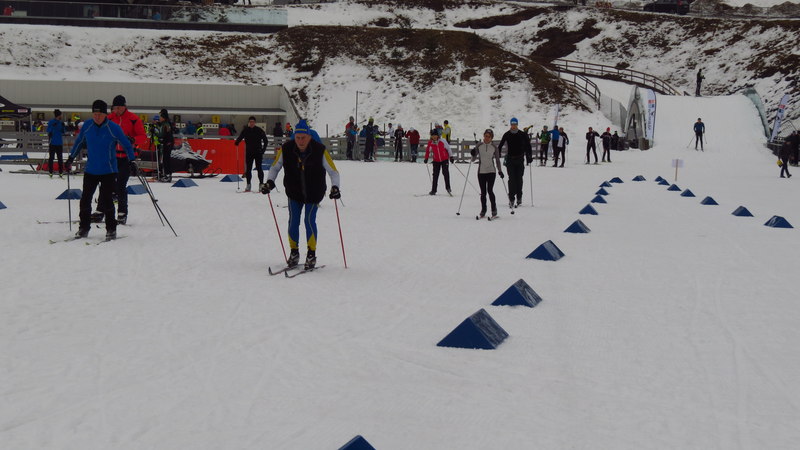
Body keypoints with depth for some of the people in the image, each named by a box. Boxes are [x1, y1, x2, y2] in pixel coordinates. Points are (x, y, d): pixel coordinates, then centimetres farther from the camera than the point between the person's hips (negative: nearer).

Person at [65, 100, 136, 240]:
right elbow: (79, 142, 17)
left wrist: (132, 161, -7)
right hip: (90, 170, 4)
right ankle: (84, 228, 18)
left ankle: (111, 229, 5)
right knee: (85, 199, 5)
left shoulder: (114, 128, -10)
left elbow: (126, 144, -1)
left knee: (105, 200, -8)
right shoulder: (87, 126, 1)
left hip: (109, 171, -4)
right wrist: (71, 157, 21)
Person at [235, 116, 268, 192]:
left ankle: (261, 184, 4)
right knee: (248, 169, 3)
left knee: (259, 168, -3)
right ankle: (248, 184, 9)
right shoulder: (245, 130, 3)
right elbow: (240, 138, 4)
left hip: (258, 152, -2)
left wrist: (263, 149, -7)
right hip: (249, 152, 2)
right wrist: (236, 143, -17)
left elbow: (265, 140, 1)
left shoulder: (259, 130, -3)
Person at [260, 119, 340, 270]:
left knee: (309, 221, -10)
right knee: (293, 221, 0)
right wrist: (270, 182, -14)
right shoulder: (286, 149, -14)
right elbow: (275, 167, 1)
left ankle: (311, 255, 3)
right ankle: (294, 253, 18)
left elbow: (333, 171, -12)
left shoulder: (320, 150, -19)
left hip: (313, 194, -2)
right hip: (294, 193, 2)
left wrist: (335, 187, -27)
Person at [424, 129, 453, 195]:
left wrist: (451, 157, -3)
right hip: (436, 161, 2)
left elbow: (448, 148, -2)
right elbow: (428, 150, 11)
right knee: (435, 175, 0)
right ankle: (433, 190, 4)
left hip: (445, 159, -2)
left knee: (445, 172, -11)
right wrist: (426, 158, 7)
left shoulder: (442, 141, -12)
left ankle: (448, 187, 0)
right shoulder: (430, 143, -5)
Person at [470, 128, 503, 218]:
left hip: (491, 171, -1)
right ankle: (483, 211, 14)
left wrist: (500, 170, 2)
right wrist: (473, 155, -16)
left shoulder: (494, 147, 2)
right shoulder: (479, 146, 3)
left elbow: (497, 160, 9)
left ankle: (494, 210, -3)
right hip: (481, 171, 1)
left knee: (490, 190, -13)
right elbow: (474, 159, 5)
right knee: (483, 192, 4)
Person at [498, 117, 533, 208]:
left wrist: (529, 157, -4)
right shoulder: (507, 135, 2)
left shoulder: (522, 134, 1)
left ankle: (519, 197, 17)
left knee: (519, 179, 4)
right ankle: (511, 199, -10)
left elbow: (528, 146, 4)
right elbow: (500, 145, 7)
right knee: (511, 179, -8)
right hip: (510, 159, 0)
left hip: (520, 159, 1)